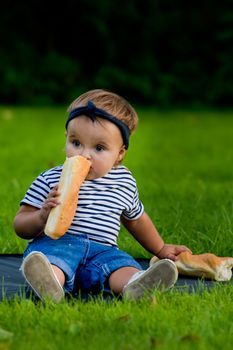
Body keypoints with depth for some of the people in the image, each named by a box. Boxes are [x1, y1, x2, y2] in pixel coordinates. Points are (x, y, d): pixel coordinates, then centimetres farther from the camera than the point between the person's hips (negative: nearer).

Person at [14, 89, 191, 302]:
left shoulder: (125, 183, 16)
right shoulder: (51, 180, 6)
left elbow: (135, 219, 36)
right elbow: (20, 226, 8)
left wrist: (161, 250, 43)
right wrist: (43, 216, -14)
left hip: (102, 251, 3)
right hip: (57, 244, -2)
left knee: (124, 266, -31)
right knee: (47, 257, -37)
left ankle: (135, 288, -63)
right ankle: (48, 284, -69)